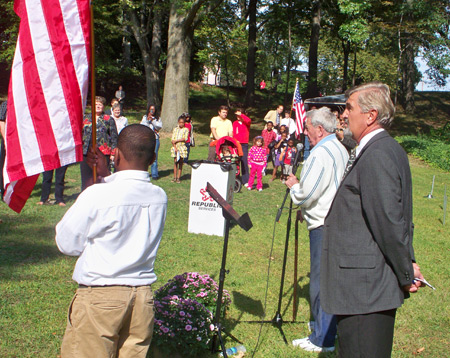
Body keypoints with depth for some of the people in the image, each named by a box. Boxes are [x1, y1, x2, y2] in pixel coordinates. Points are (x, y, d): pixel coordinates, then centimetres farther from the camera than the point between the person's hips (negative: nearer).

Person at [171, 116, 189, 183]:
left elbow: (185, 138, -8)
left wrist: (176, 140, -11)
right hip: (175, 147, 1)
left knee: (180, 162, 0)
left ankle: (178, 177, 4)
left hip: (182, 147, -1)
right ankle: (175, 177, 3)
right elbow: (172, 139, 4)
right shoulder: (175, 129, 11)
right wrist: (175, 147, -9)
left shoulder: (186, 129, 5)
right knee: (175, 161, 0)